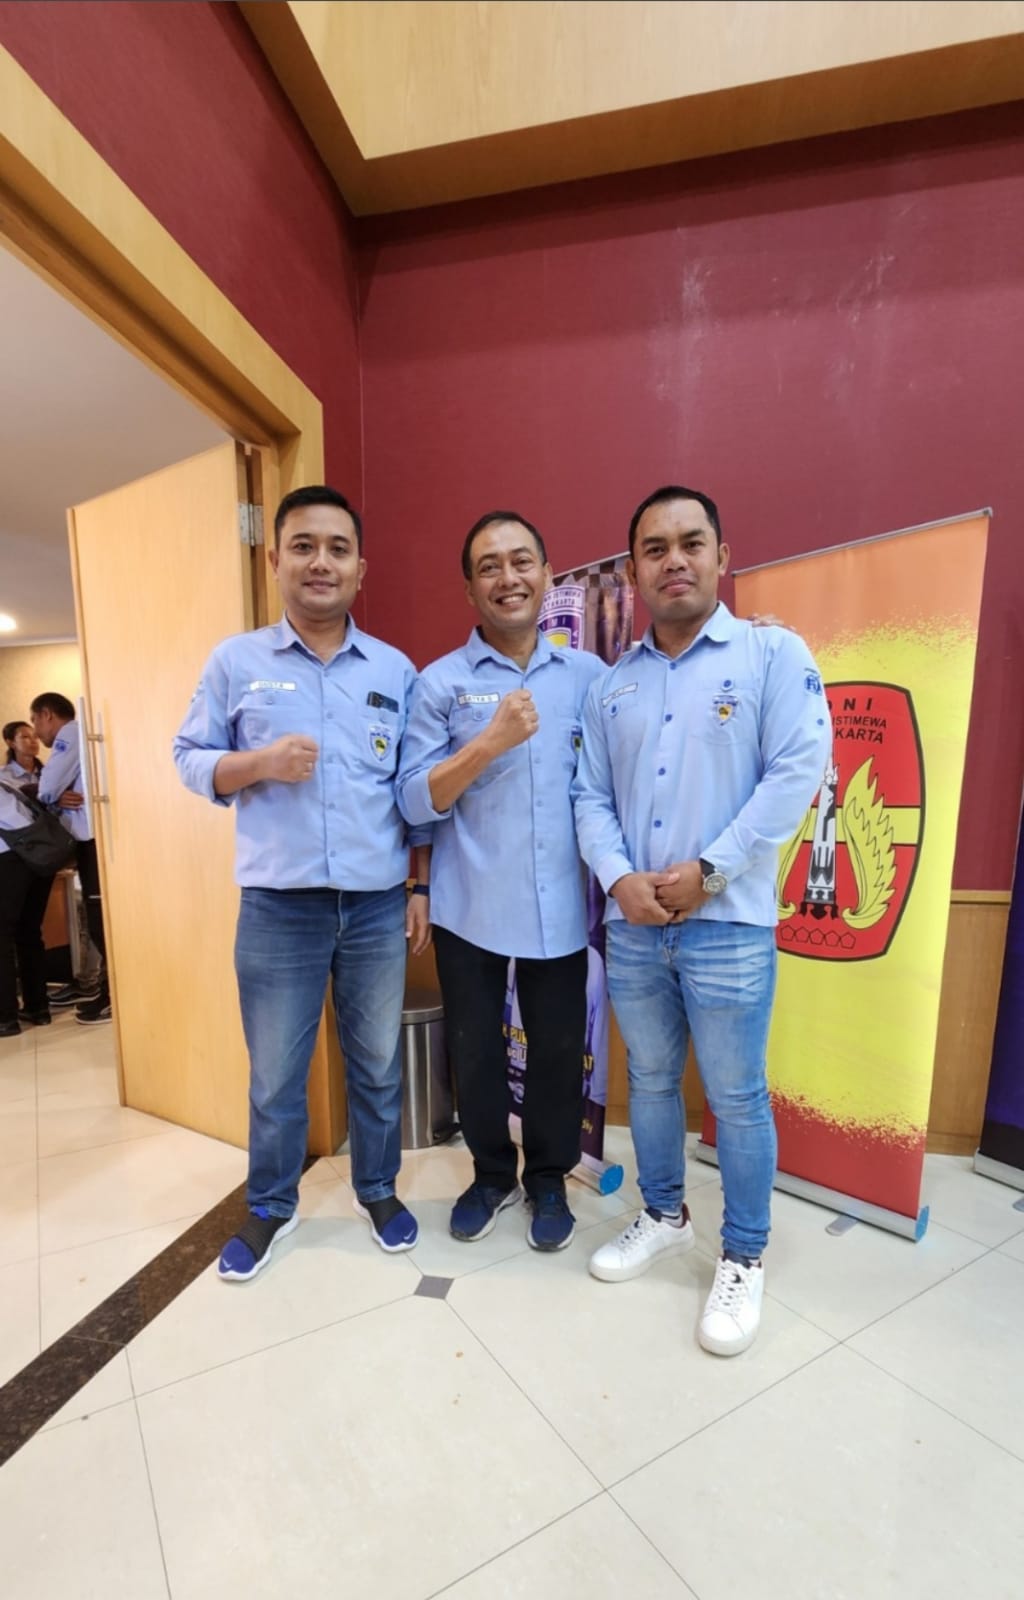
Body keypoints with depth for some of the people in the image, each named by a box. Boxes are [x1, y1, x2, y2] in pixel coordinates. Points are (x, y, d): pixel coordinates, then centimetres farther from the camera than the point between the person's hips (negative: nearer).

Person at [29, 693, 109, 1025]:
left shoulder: (71, 733, -5)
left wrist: (53, 800, 11)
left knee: (100, 920, -6)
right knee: (99, 919, 13)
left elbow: (48, 788, -10)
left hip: (95, 839, -10)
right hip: (91, 837, 10)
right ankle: (110, 989, 21)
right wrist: (58, 800, -4)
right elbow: (59, 790, 18)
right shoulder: (74, 738, 26)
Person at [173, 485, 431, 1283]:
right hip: (278, 907, -1)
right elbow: (191, 759, 5)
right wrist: (258, 763, -16)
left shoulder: (396, 670, 4)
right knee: (275, 1075, 14)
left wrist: (423, 887, 3)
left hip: (379, 904, 1)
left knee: (378, 1065, 16)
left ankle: (379, 1190, 39)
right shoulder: (236, 661, 2)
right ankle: (270, 1207, 38)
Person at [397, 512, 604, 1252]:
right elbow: (415, 801, -8)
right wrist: (491, 741, -20)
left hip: (561, 908, 1)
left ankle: (548, 1178, 40)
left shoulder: (589, 675, 3)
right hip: (470, 909, 0)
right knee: (474, 1052, 14)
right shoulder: (440, 682, -2)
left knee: (558, 1053, 13)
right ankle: (492, 1173, 41)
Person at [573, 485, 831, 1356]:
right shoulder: (611, 685, 10)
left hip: (729, 925, -4)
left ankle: (744, 1258, 33)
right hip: (632, 928, 5)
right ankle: (663, 1215, 42)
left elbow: (797, 772, -13)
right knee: (650, 1080, 19)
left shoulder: (774, 654, -3)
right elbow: (591, 797, 6)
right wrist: (620, 877, -11)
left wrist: (706, 871, -17)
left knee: (736, 1098, 10)